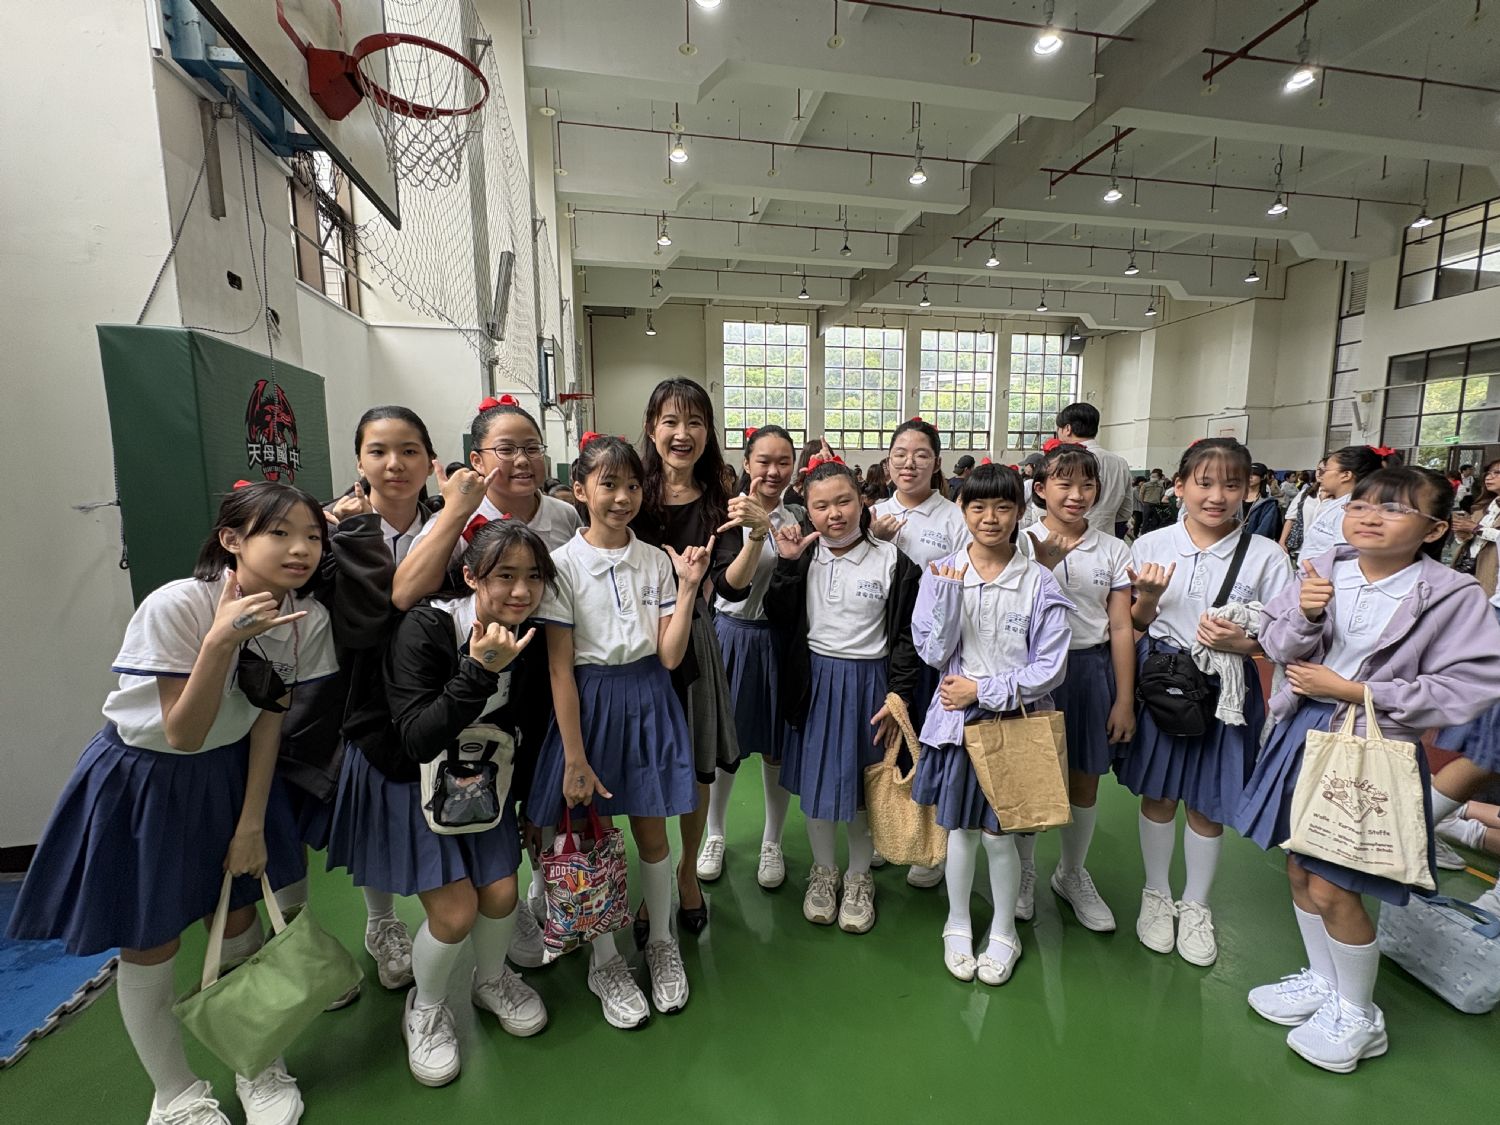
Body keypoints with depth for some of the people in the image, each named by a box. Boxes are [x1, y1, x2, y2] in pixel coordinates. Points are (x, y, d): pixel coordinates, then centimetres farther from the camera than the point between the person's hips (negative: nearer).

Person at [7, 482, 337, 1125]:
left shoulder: (308, 618, -17)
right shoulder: (175, 606, -29)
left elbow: (268, 721, -6)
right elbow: (183, 734, -26)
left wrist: (252, 822, -3)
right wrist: (221, 642, -40)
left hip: (229, 773, 3)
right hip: (143, 779, -3)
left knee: (239, 923, 14)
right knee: (149, 949, 10)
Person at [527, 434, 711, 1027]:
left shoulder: (657, 560, -1)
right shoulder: (563, 563, -9)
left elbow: (670, 656, -6)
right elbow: (559, 667, -10)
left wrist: (688, 586, -14)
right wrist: (575, 758, -11)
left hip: (649, 700, 3)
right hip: (592, 701, -2)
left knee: (651, 830, 15)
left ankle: (661, 942, 40)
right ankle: (605, 960, 37)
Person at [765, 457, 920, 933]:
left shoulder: (891, 560, -8)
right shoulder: (803, 555, -1)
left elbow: (906, 635, -4)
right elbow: (779, 621, -7)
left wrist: (898, 695, -9)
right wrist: (787, 564, -15)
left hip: (868, 682, -2)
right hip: (814, 682, 2)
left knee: (864, 786, 12)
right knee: (815, 782, 13)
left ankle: (859, 876, 36)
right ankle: (823, 871, 37)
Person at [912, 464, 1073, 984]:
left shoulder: (1038, 582, -7)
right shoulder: (941, 573, -4)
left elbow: (1050, 668, -8)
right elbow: (933, 653, -9)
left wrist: (985, 689, -13)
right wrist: (948, 594, -20)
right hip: (955, 719, 1)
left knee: (997, 833, 8)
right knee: (959, 828, 13)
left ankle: (1003, 932, 34)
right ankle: (957, 925, 36)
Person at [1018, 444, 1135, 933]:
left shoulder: (1113, 551, 2)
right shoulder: (1022, 544, -5)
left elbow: (1121, 628, 2)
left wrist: (1124, 699, 0)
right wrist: (1044, 557, -25)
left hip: (1092, 670, 3)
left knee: (1085, 779, 14)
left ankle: (1072, 875, 37)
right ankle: (1021, 871, 33)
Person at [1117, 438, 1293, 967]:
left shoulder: (1266, 556, -7)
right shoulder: (1151, 545, -4)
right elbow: (1137, 625, 4)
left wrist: (1242, 642, -21)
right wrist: (1148, 596, -16)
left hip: (1225, 688, 0)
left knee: (1208, 802, 13)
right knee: (1157, 793, 14)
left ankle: (1195, 906, 36)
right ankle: (1157, 895, 36)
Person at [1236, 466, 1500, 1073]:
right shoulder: (1321, 571, -3)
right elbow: (1279, 646, -1)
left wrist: (1355, 691, -17)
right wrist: (1306, 615, -21)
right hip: (1305, 731, 4)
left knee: (1332, 888, 1)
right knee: (1299, 869, 17)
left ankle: (1357, 1014, 29)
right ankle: (1321, 981, 42)